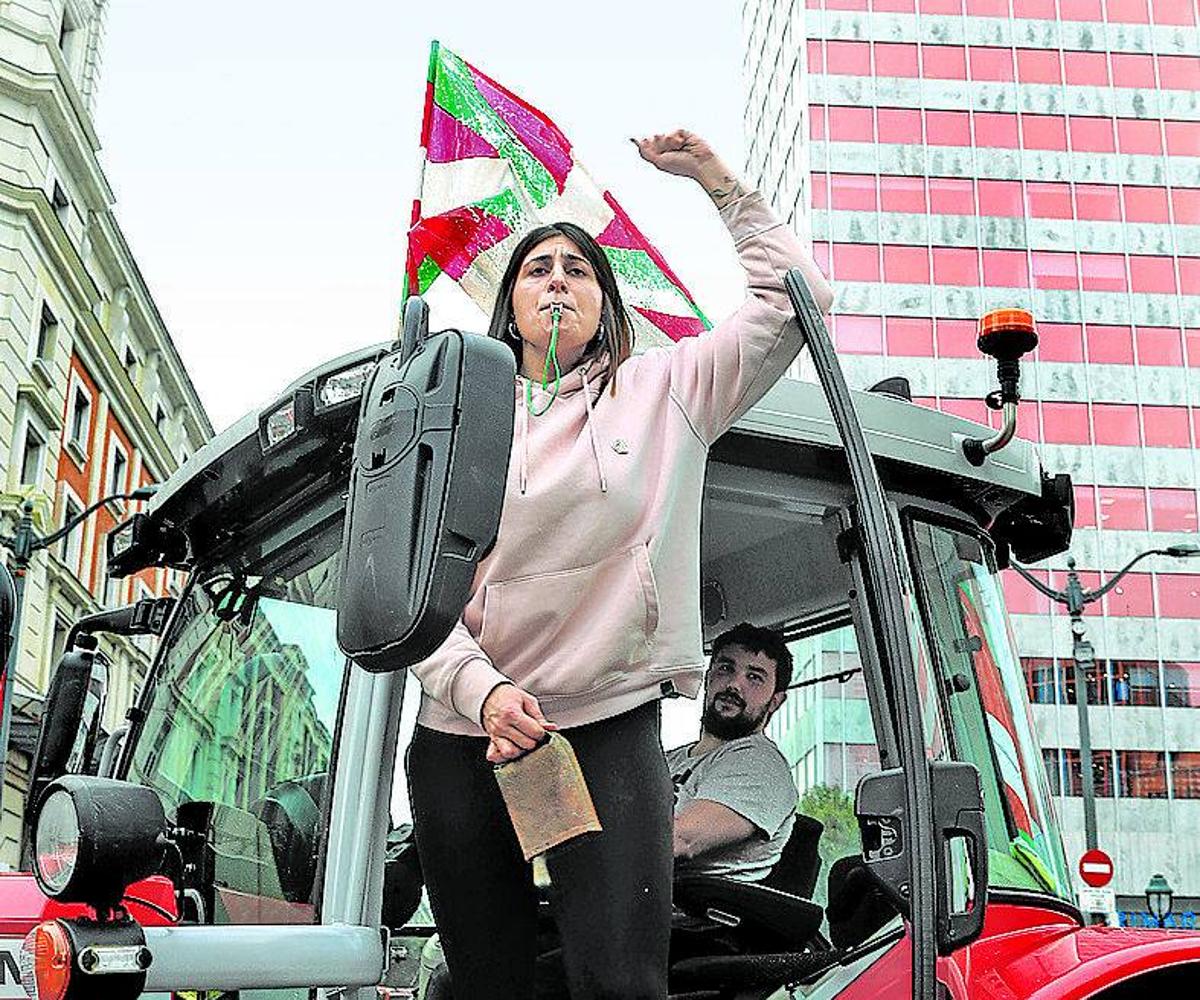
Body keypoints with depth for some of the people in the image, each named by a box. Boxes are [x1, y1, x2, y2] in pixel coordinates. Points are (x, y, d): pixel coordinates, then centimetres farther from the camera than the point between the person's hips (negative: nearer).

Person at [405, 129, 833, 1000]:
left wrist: (717, 180, 10)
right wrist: (483, 691, -11)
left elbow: (795, 297, 7)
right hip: (460, 734, 2)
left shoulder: (662, 391, 10)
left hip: (609, 727, -2)